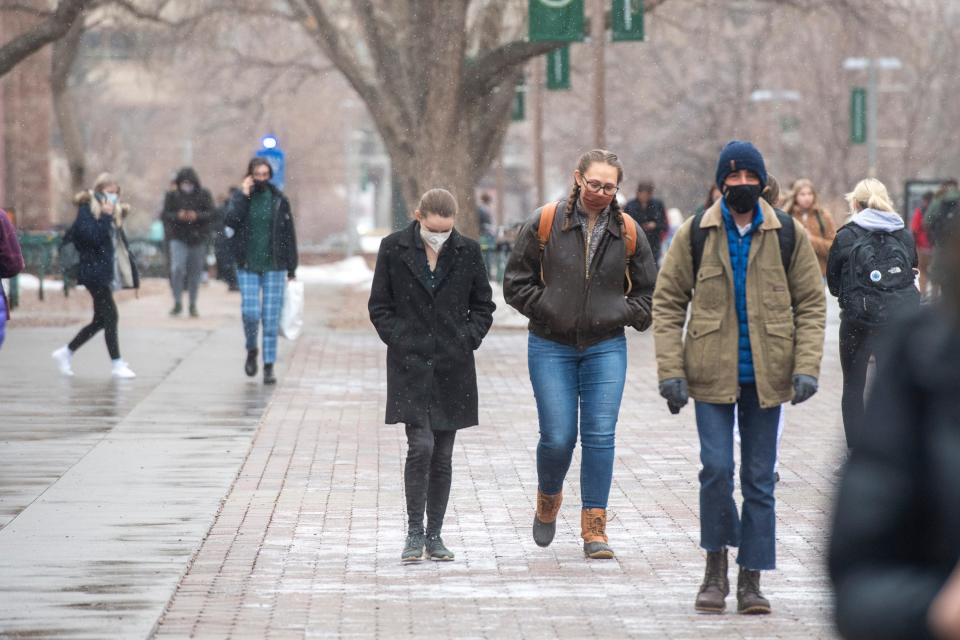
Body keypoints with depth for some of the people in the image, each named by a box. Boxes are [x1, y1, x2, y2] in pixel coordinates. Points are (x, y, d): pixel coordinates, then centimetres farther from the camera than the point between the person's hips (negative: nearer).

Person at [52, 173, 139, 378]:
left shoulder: (114, 212, 17)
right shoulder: (87, 210, -9)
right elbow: (93, 236, -21)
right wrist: (105, 217, -20)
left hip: (109, 273, 9)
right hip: (95, 272, -9)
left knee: (100, 320, 12)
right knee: (111, 317, -9)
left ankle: (65, 353, 23)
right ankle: (117, 365, -5)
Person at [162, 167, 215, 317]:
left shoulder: (204, 195, 3)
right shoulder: (172, 196, 3)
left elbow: (212, 213, -4)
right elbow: (165, 215, -1)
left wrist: (197, 216, -21)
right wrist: (178, 216, -21)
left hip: (198, 239, 1)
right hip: (179, 238, -1)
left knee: (195, 273, 7)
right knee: (177, 269, -18)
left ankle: (193, 305, 20)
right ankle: (177, 303, -8)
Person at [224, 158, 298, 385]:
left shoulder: (279, 200, 3)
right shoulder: (241, 197, 3)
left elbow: (289, 234, 6)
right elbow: (231, 221, -16)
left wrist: (292, 267, 4)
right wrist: (243, 195, -15)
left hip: (274, 266, 0)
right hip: (248, 266, 0)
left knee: (271, 318, -2)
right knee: (250, 313, -10)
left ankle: (269, 366, 4)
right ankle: (251, 350, 19)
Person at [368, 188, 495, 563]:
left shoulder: (467, 252, 2)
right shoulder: (394, 249, -2)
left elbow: (483, 306, 12)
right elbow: (380, 307, 3)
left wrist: (468, 339, -1)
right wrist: (400, 341, -8)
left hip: (453, 366, 2)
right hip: (410, 364, -2)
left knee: (443, 455, 6)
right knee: (421, 447, -13)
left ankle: (434, 535, 14)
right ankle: (415, 533, -5)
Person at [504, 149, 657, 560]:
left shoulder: (628, 232, 3)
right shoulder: (545, 224, -3)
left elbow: (648, 292, 13)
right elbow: (517, 282, 1)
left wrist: (621, 315, 0)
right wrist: (549, 310, -8)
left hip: (606, 347, 2)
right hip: (551, 347, -2)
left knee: (600, 436, -5)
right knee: (558, 437, -5)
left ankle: (594, 528, 1)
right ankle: (548, 500, 26)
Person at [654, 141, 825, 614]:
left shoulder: (789, 235, 3)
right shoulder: (695, 234, 0)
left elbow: (811, 306, 5)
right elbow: (667, 303, 2)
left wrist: (806, 368, -7)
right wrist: (670, 371, -7)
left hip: (766, 376, 1)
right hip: (712, 376, -1)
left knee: (759, 481, 4)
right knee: (716, 469, -11)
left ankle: (751, 581, 11)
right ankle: (715, 571, 6)